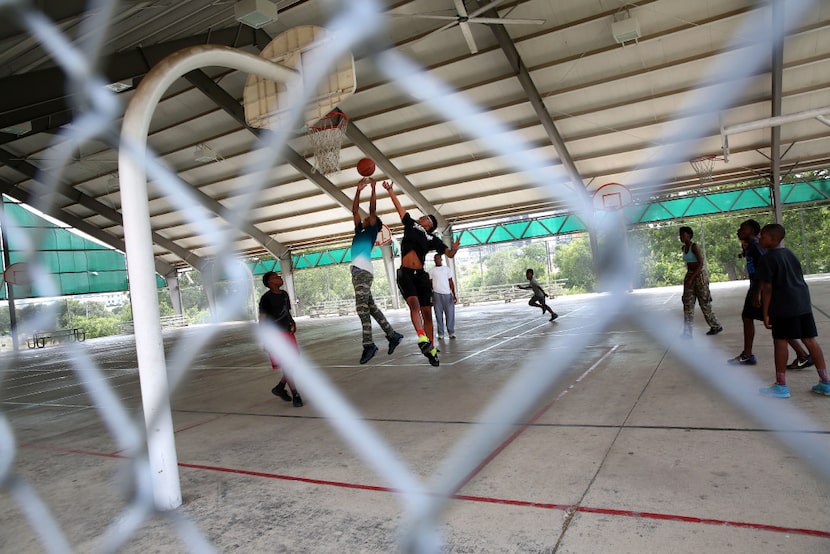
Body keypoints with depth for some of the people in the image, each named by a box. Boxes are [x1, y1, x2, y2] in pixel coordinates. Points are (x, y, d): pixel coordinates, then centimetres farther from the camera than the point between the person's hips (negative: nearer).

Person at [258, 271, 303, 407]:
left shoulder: (284, 294, 11)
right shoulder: (266, 298, -10)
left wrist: (292, 323, 3)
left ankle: (279, 388, 28)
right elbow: (262, 319, -9)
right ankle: (295, 394, 2)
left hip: (288, 333, 7)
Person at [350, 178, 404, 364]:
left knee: (362, 307, -14)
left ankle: (369, 345, -14)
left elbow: (372, 209, -1)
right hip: (357, 271, 8)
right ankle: (392, 335, 14)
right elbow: (355, 211, 24)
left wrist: (373, 188, 2)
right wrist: (358, 191, 22)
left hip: (364, 270, -8)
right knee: (370, 307, 9)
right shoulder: (359, 231, 26)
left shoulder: (372, 231, 7)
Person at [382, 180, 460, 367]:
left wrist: (454, 248, -14)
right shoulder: (410, 225, 12)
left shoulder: (432, 239, 10)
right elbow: (399, 207, 16)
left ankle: (431, 348, 8)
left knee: (427, 312, 1)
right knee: (414, 303, -26)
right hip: (405, 274, -1)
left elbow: (449, 254, 7)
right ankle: (422, 338, -30)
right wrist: (390, 190, 14)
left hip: (421, 275, 1)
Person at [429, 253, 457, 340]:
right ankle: (440, 334, 4)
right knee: (439, 315, -1)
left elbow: (451, 282, 8)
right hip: (437, 294, 0)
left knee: (450, 314, -3)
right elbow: (430, 284, 10)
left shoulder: (447, 269, 11)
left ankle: (451, 332, 4)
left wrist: (454, 295, 0)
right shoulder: (431, 271, 10)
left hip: (447, 294, 0)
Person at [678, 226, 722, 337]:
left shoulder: (694, 246, -15)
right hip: (689, 276, 7)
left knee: (704, 303, 4)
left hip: (699, 275, -7)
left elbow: (701, 263, -20)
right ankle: (687, 332, 1)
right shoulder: (684, 248, 9)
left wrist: (691, 278, -24)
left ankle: (716, 326, 24)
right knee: (687, 304, 1)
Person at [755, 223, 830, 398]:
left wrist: (765, 313, -11)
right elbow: (798, 278, 20)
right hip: (803, 303, 8)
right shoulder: (790, 253, 15)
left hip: (783, 306, -8)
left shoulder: (767, 259, -11)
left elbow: (767, 288, -14)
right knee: (810, 340, 10)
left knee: (780, 341, -1)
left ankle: (781, 385, 4)